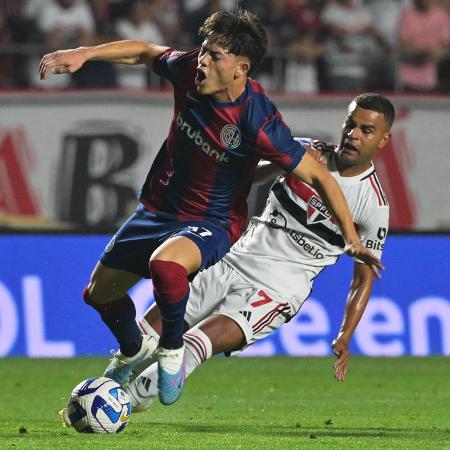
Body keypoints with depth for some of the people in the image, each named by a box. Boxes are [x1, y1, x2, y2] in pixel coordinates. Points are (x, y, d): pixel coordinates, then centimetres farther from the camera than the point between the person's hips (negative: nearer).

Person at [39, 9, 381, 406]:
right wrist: (83, 54, -1)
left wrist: (351, 237, -22)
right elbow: (145, 52, 8)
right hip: (158, 208, 7)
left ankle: (172, 349, -10)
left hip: (211, 224, -7)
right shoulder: (188, 69, -13)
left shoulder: (259, 123, -28)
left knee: (165, 264, -39)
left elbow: (317, 175, -21)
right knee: (100, 291, 17)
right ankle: (133, 350, 50)